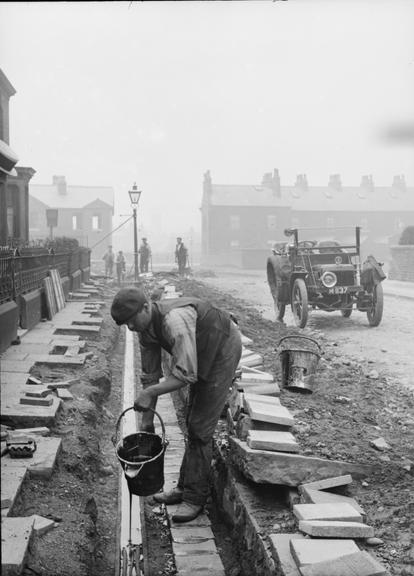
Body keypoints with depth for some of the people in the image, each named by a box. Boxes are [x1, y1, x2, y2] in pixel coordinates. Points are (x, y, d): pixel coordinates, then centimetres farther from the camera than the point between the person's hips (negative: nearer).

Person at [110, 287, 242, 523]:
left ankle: (195, 497, 6)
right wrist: (147, 417, 2)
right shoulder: (146, 327, -8)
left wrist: (150, 393, -35)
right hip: (202, 356, 9)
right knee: (192, 422, 14)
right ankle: (186, 486, 27)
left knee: (201, 427, -6)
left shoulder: (175, 320, -37)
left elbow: (185, 375, -38)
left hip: (223, 349, -9)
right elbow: (151, 374, 0)